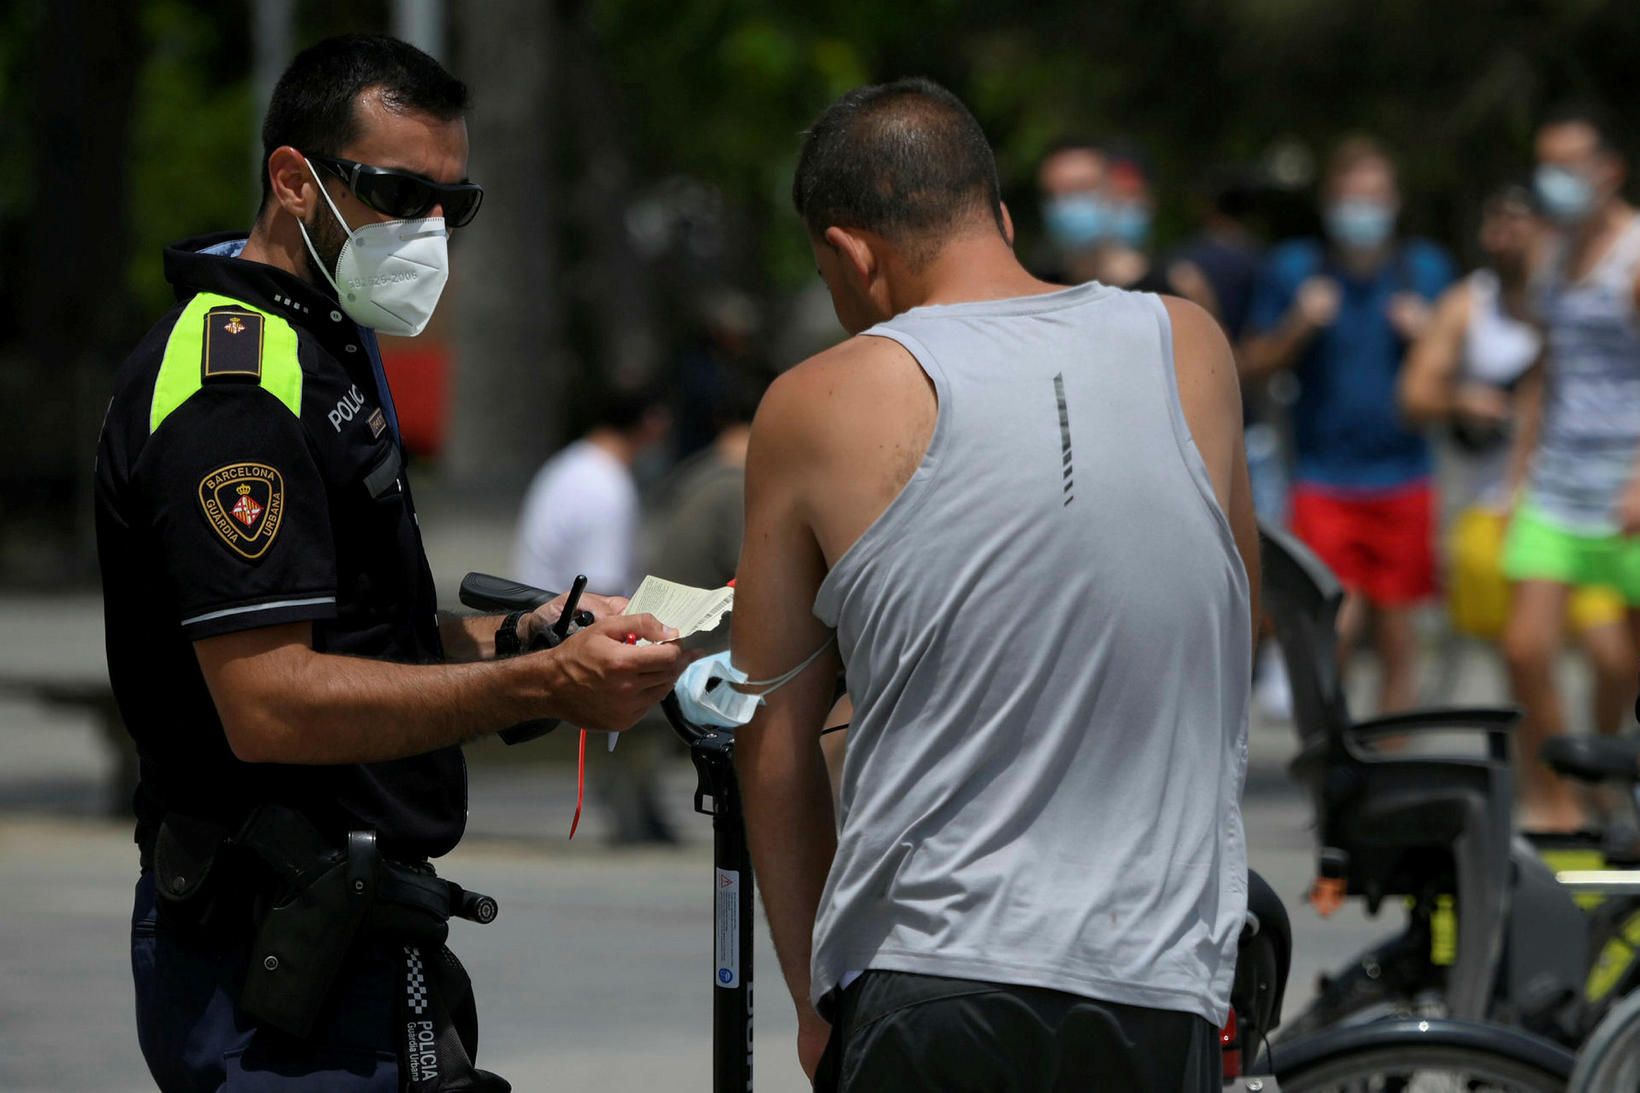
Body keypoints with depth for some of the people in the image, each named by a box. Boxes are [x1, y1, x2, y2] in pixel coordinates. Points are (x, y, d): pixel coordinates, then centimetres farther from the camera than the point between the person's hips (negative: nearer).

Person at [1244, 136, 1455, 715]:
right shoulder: (1292, 269, 3)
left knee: (1396, 633, 3)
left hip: (1402, 477, 2)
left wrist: (1428, 336, -8)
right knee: (1336, 626, -13)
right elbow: (1251, 365, 4)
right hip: (1324, 479, -2)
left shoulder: (1427, 268, 7)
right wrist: (1298, 326, -13)